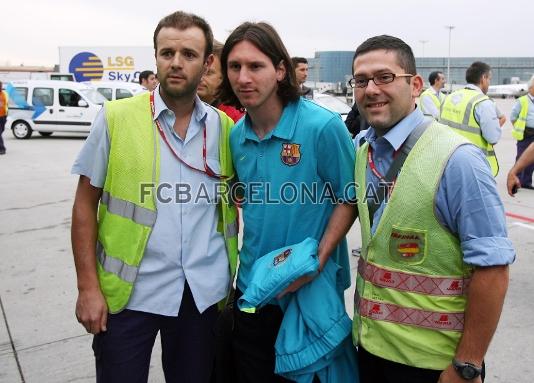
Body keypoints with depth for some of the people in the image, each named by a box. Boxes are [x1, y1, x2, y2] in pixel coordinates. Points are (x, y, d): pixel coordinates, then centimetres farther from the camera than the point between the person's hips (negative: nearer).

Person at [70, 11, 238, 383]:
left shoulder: (225, 127, 1)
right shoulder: (116, 118, -5)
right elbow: (86, 203, -3)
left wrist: (232, 278, 6)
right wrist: (88, 287, -8)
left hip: (204, 292, 2)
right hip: (129, 293, -2)